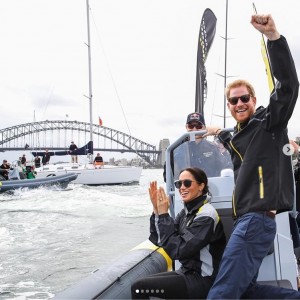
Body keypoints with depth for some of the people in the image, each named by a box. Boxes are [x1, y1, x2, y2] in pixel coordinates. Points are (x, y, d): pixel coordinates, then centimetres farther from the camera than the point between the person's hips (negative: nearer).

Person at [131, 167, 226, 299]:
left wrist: (163, 214, -20)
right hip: (188, 273, 8)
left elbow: (178, 250, -23)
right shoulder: (186, 212, 6)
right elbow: (158, 240, 3)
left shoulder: (206, 215, -18)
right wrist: (156, 210, -8)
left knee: (139, 288, -12)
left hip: (203, 281, -8)